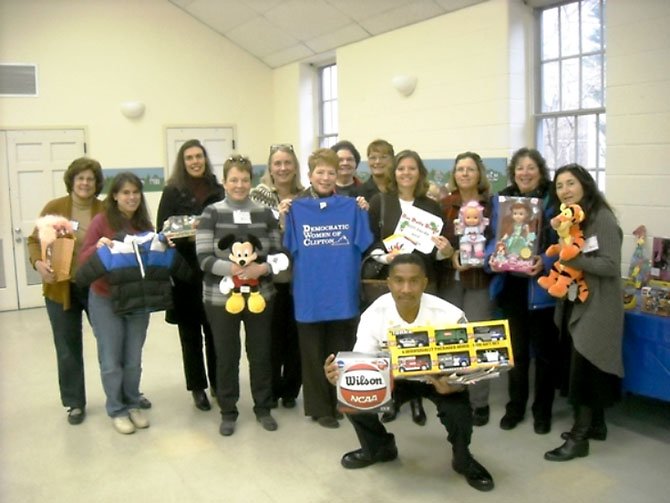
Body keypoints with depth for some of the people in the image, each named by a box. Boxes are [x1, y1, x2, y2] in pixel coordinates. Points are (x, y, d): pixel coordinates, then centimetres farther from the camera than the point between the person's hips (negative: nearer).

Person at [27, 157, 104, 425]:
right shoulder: (54, 208, -3)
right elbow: (34, 240, 1)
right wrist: (39, 263, -17)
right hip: (61, 289, 0)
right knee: (68, 349, 10)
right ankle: (75, 403, 25)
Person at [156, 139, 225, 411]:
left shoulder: (218, 190, 8)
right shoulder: (172, 191, 2)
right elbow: (163, 231, -3)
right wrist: (188, 237, -19)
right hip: (185, 270, -1)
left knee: (214, 329, 6)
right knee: (190, 330, 7)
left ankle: (216, 381, 23)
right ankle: (197, 387, 18)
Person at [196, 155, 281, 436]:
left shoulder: (264, 213, 4)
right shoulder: (211, 213, -2)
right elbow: (203, 258, -9)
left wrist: (263, 268, -17)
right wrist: (230, 268, -24)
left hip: (260, 296, 2)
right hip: (221, 297, -1)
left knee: (261, 353, 10)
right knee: (226, 356, 7)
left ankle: (263, 408, 28)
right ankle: (228, 412, 24)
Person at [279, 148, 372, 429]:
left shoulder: (350, 206, 3)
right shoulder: (296, 207, -1)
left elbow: (364, 244, 1)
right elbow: (286, 248, -1)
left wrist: (364, 214, -11)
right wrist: (283, 219, -15)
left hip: (343, 292, 1)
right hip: (310, 293, -1)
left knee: (342, 351, 14)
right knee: (313, 353, 9)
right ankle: (319, 407, 22)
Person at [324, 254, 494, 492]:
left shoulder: (450, 316, -29)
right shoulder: (374, 314, -23)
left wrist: (452, 385, -47)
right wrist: (341, 373, -46)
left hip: (441, 377, -2)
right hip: (394, 376, 2)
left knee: (458, 410, -31)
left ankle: (463, 460, 6)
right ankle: (378, 448, 14)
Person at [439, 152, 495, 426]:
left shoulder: (492, 204, 3)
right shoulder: (443, 204, 8)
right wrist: (452, 256, -14)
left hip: (479, 280, -2)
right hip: (449, 279, 2)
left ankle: (479, 402, 11)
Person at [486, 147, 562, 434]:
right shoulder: (501, 199, 5)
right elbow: (493, 238, 7)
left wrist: (545, 262, -24)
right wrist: (492, 257, -12)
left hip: (541, 287, -3)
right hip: (511, 285, 3)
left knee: (544, 350, 9)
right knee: (516, 349, 16)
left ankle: (542, 411, 25)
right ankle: (515, 407, 30)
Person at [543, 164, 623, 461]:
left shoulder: (602, 218, -14)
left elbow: (611, 266, -20)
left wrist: (572, 258, -28)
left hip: (596, 307, -8)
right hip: (575, 304, 8)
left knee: (583, 371, -5)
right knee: (590, 369, 15)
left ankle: (579, 439, 3)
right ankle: (596, 425, 28)